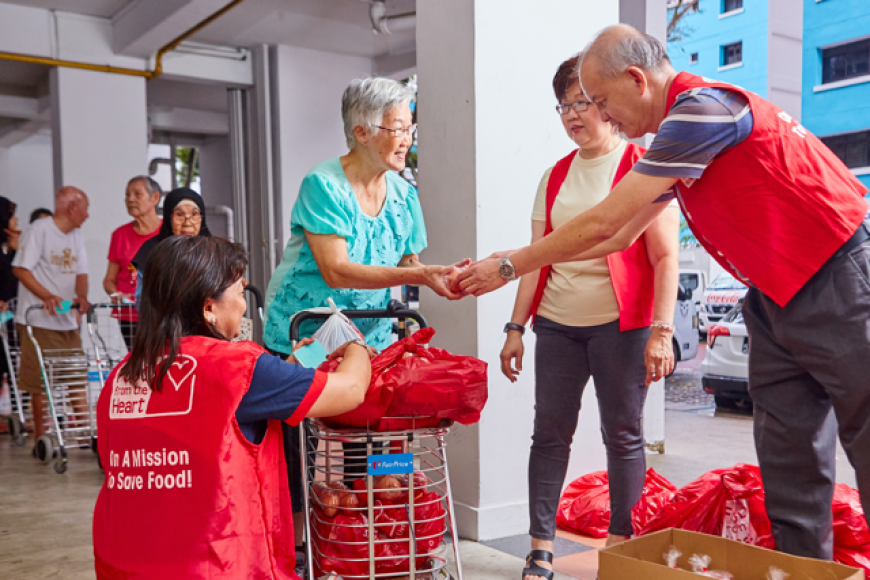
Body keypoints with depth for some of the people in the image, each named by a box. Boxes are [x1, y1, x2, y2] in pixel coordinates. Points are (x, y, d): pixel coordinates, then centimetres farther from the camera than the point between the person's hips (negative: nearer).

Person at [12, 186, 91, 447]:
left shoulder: (77, 236, 14)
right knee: (40, 380, -1)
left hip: (68, 318, 7)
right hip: (39, 318, -7)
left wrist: (81, 297, -7)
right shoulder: (39, 230, -8)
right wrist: (47, 296, -23)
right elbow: (20, 268, -13)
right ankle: (41, 438, 8)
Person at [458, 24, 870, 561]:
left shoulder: (703, 105, -20)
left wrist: (510, 266, -9)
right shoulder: (682, 126, 11)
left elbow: (603, 223, -19)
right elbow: (624, 231, 16)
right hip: (777, 296, 9)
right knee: (786, 451, 9)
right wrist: (519, 263, 13)